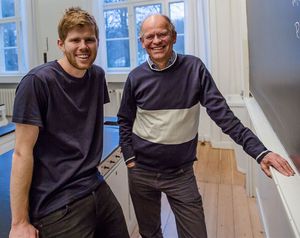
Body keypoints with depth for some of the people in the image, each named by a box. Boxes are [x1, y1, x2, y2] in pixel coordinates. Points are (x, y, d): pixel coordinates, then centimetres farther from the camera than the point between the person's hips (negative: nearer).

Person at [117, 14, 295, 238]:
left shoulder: (194, 68, -9)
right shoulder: (136, 77, -4)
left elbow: (222, 113, -12)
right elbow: (124, 120, 6)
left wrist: (259, 151, -20)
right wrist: (129, 157, -2)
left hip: (181, 173, -1)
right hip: (141, 172, 2)